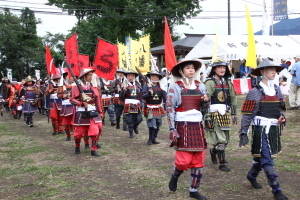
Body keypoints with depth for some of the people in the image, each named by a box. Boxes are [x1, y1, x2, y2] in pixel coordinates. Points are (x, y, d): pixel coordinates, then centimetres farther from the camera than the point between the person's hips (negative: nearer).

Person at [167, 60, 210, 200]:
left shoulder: (200, 86, 9)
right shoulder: (175, 87, -4)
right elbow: (169, 108, -8)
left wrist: (206, 100, -6)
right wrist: (172, 129, -15)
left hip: (197, 126, 5)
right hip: (182, 126, -5)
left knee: (198, 160, 5)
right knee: (184, 160, -8)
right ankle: (175, 176, 24)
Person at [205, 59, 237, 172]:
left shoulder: (228, 82, 13)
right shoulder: (210, 82, -7)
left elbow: (233, 98, 17)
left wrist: (233, 114, 14)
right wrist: (207, 116, -18)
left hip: (225, 114, 6)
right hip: (214, 113, -6)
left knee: (225, 140, 13)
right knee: (220, 140, -7)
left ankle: (213, 151, 39)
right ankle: (222, 163, 3)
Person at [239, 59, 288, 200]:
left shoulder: (276, 89, 9)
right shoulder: (255, 92, -11)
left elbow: (280, 107, 20)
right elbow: (247, 114, -11)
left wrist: (282, 117, -2)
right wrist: (243, 133, -14)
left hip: (274, 129, 7)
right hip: (261, 130, -7)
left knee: (261, 157, 19)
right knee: (267, 161, -5)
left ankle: (252, 176, 41)